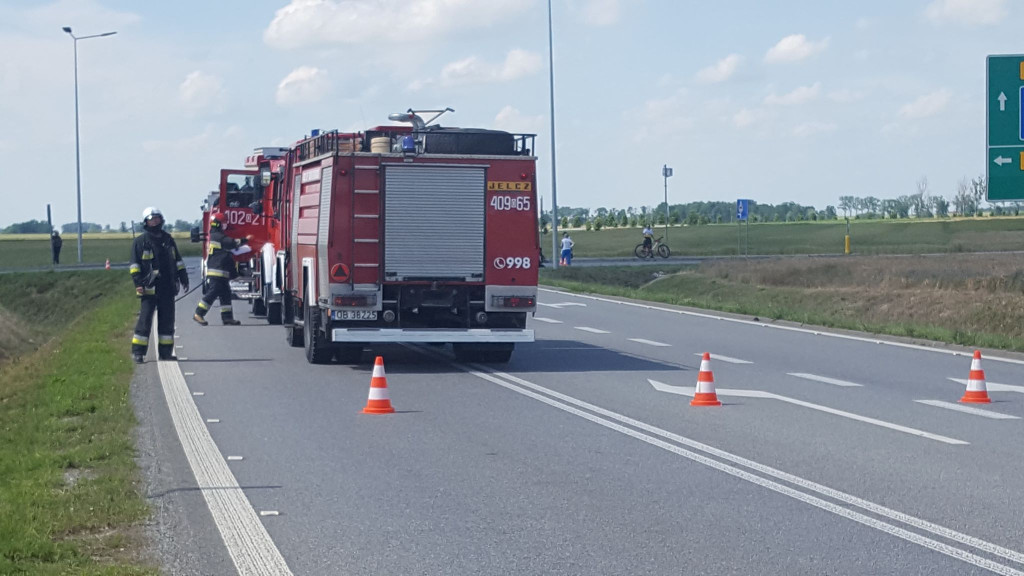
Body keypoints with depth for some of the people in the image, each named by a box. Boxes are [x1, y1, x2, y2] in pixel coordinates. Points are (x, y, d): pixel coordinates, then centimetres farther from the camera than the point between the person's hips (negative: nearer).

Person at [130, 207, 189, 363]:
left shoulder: (168, 240, 14)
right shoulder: (140, 241, -1)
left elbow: (177, 261, 21)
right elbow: (135, 264, -4)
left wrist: (183, 277, 15)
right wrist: (138, 282, -13)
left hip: (167, 287, 5)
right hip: (149, 288, -5)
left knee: (167, 320, 7)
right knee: (145, 319, -6)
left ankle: (165, 351, 14)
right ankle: (138, 352, -2)